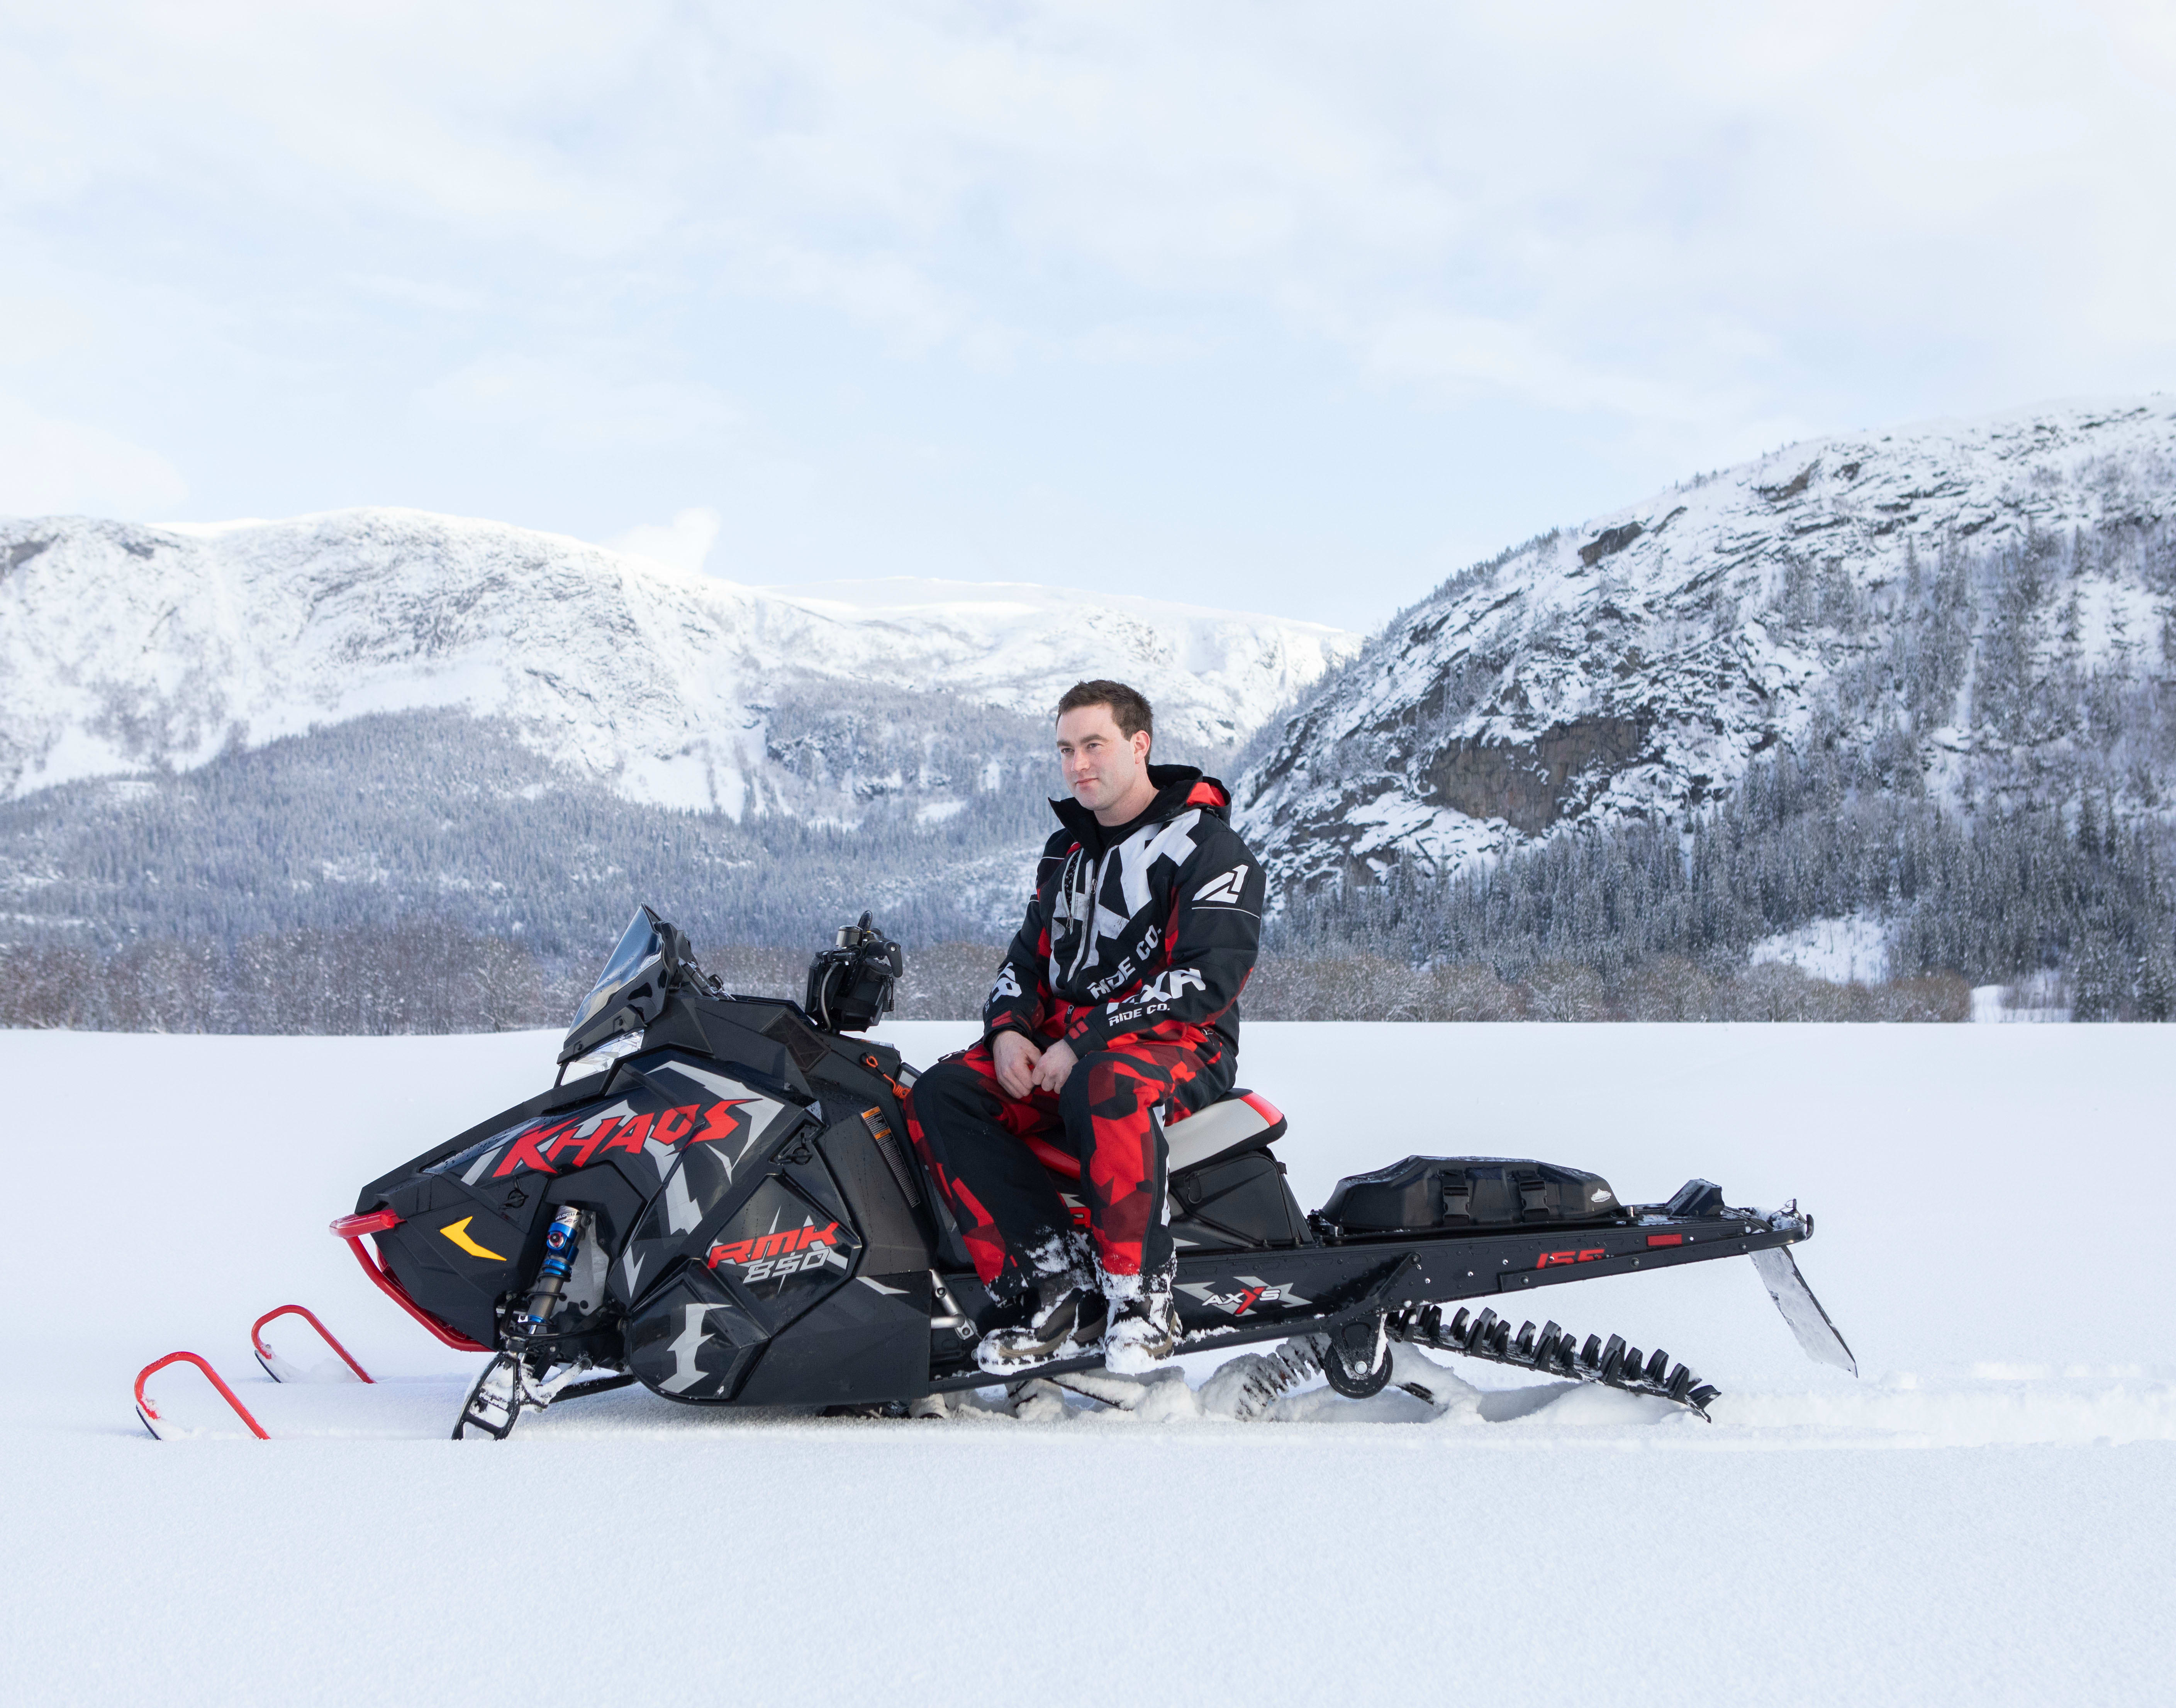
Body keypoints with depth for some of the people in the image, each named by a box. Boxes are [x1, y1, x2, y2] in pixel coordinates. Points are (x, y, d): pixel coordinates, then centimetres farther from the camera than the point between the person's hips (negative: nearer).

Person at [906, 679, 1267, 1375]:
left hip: (1180, 1048, -7)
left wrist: (1086, 1043, -21)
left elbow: (1208, 982, -16)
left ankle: (1139, 1297, -26)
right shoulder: (1065, 851, 19)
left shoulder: (1209, 847, -6)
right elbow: (1027, 957, 23)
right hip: (1061, 1050, 7)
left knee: (1105, 1087, -42)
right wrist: (1009, 1030, 0)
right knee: (940, 1096, -18)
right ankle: (1058, 1290, -24)